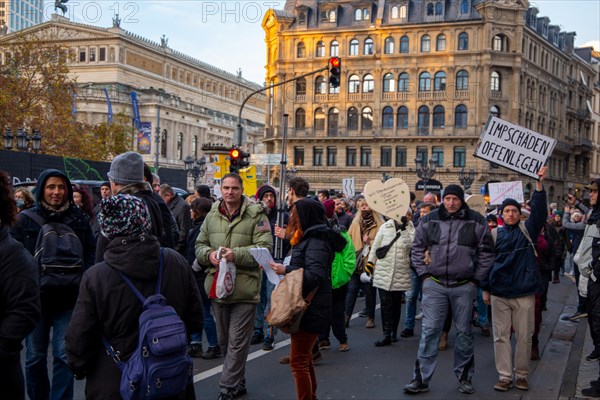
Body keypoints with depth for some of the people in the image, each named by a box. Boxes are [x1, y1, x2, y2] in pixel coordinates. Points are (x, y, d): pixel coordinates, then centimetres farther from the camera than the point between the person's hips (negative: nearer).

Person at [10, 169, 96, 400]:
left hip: (68, 297, 0)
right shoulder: (25, 219, 0)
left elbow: (91, 252, 7)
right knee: (35, 357, 12)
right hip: (35, 298, 0)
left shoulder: (79, 219, 3)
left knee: (64, 355, -3)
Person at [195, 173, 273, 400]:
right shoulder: (212, 215, 10)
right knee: (224, 339, 17)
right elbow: (200, 244, 15)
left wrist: (236, 254, -23)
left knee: (237, 342, -2)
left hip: (244, 288, -5)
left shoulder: (256, 215, -6)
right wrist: (209, 254, -7)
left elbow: (264, 248, -12)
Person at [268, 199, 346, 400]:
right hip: (307, 306, 11)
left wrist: (286, 270, -23)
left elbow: (316, 275, -25)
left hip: (312, 309, -11)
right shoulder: (309, 237, 15)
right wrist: (285, 269, 6)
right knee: (305, 358, 21)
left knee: (298, 361, -6)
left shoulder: (316, 241, -17)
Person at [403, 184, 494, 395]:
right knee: (429, 330, 0)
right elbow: (417, 249, 10)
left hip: (464, 286, 0)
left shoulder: (476, 222, -3)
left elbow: (486, 252, 4)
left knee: (464, 331, 10)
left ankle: (464, 377, 25)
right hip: (435, 284, 0)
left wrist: (476, 279, 1)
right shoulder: (429, 220, 0)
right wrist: (424, 274, 4)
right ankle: (421, 379, 6)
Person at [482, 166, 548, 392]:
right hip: (499, 294, 1)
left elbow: (539, 211, -11)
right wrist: (485, 289, 6)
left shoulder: (527, 230, 4)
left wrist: (539, 184, -22)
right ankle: (505, 376, 12)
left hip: (524, 293, -1)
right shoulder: (494, 234, 5)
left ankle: (521, 375, 18)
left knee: (524, 336, 5)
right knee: (501, 336, 4)